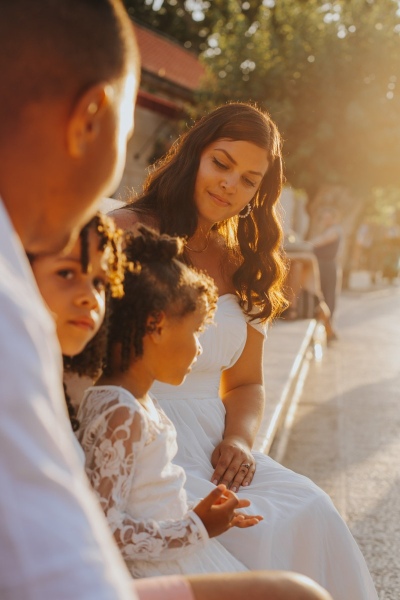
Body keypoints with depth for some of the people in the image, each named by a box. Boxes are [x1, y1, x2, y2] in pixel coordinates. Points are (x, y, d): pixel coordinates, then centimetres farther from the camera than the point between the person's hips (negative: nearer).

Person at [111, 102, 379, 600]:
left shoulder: (242, 267, 16)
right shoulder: (127, 233, -3)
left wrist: (238, 439, -1)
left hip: (213, 443, 6)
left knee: (312, 511, -18)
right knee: (261, 530, -26)